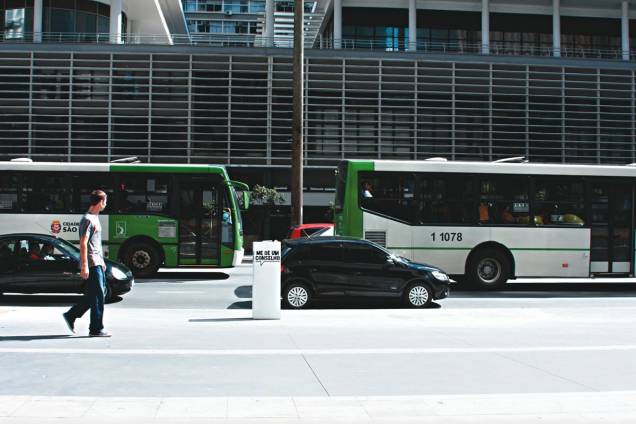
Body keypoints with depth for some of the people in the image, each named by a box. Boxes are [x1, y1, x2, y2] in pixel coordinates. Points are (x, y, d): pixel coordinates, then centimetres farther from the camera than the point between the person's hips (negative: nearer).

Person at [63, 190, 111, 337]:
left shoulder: (95, 218, 18)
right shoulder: (88, 219, -13)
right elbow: (83, 243, -18)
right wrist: (84, 266, -22)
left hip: (97, 263, 10)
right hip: (91, 264, -10)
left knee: (101, 292, 13)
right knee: (98, 295, -6)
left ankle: (71, 315, 20)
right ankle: (96, 329, 1)